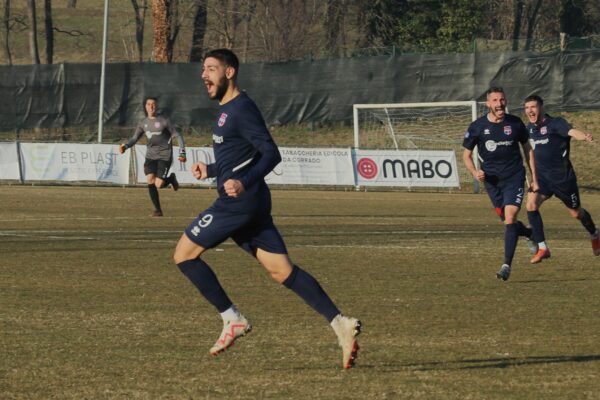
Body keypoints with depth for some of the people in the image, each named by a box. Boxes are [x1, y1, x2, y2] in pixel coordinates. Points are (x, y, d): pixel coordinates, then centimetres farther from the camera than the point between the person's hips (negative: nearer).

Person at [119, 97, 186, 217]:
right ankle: (158, 210, 0)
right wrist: (125, 146, -11)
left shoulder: (164, 121, -6)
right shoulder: (143, 123, 7)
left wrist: (182, 153, -9)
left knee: (158, 184, -15)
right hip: (150, 156, 4)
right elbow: (134, 138, 10)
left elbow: (178, 136, -2)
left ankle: (171, 179, 21)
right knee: (150, 180, -13)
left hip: (164, 156, -4)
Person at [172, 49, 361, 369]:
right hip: (248, 204, 10)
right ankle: (340, 324, -6)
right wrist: (210, 170, 20)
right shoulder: (227, 110, 20)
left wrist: (244, 183, -31)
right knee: (282, 271, 3)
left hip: (238, 202, -10)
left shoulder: (241, 109, -11)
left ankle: (232, 320, 0)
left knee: (183, 254, -2)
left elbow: (271, 154, -19)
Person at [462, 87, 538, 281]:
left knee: (510, 219, -15)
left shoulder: (515, 123, -3)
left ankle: (507, 265, -15)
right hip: (492, 179, 2)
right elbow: (466, 155, 4)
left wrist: (534, 178, 7)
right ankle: (530, 233, 43)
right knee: (506, 219, 10)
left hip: (514, 177, -2)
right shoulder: (477, 127, -5)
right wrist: (475, 172, -16)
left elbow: (527, 149, 10)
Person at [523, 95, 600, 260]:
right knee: (531, 205, -20)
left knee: (576, 213, 12)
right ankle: (542, 248, -14)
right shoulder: (530, 128, 3)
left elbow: (571, 131, -39)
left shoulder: (555, 123, -18)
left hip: (563, 177, -5)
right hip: (541, 177, 5)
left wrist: (584, 136, -61)